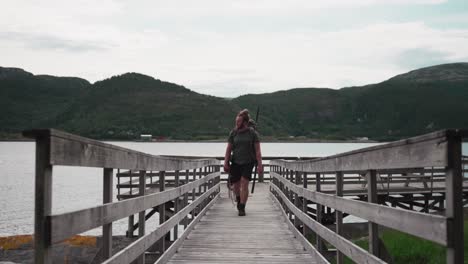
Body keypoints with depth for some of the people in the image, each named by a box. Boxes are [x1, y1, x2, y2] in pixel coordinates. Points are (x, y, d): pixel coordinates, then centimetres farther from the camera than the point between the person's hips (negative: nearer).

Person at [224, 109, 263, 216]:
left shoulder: (253, 133, -5)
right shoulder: (233, 133, 1)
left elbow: (257, 150, -4)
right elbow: (228, 149, 5)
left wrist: (260, 164, -8)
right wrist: (226, 163, -1)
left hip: (248, 162, -2)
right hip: (236, 162, 3)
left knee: (244, 184, -12)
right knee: (235, 185, 7)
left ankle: (242, 207, -4)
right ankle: (238, 198, 39)